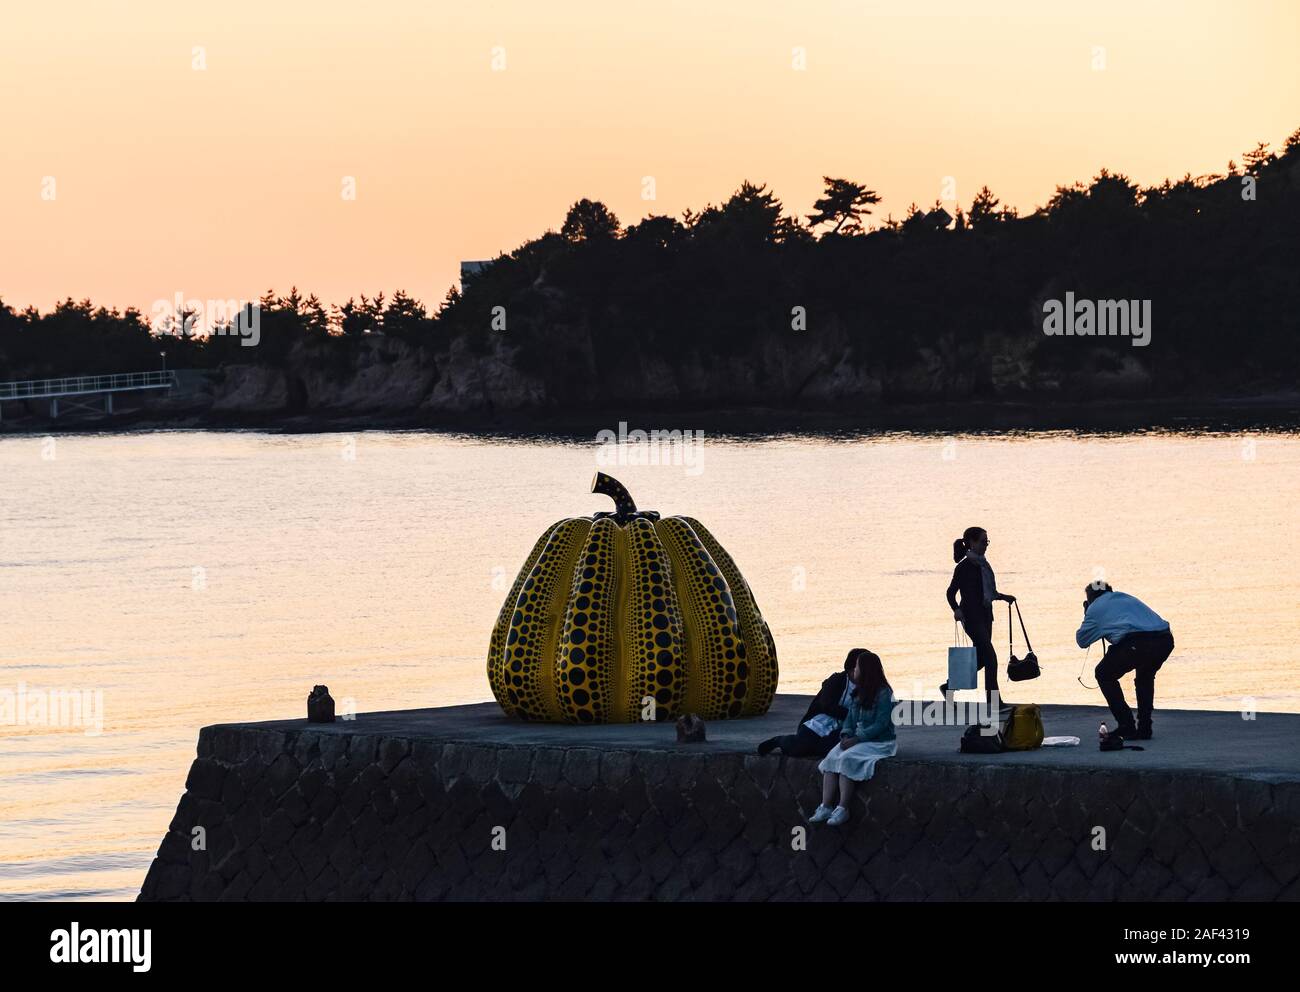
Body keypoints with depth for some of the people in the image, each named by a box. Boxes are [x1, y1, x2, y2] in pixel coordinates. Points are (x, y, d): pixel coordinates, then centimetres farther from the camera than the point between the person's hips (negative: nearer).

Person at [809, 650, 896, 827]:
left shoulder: (884, 694, -12)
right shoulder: (857, 694, 14)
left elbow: (880, 725, -18)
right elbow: (850, 718, 14)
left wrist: (856, 739, -22)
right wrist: (845, 735, -7)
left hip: (879, 742, -7)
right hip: (857, 739, 7)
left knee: (846, 759, -30)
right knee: (831, 757, -18)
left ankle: (842, 810, -28)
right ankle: (825, 807, -23)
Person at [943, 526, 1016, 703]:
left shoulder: (982, 564, 12)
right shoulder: (964, 566, -11)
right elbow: (951, 592, -11)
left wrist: (1004, 597, 13)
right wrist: (956, 610, -25)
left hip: (985, 614, 9)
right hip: (971, 616, -9)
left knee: (980, 659, 12)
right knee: (990, 657, -12)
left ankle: (948, 687, 26)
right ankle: (993, 702, -8)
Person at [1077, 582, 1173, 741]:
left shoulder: (1095, 607, 19)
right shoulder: (1127, 598, 36)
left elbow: (1081, 640, 24)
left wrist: (1087, 615, 39)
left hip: (1137, 642, -6)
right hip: (1165, 639, 6)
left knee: (1104, 675, 16)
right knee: (1145, 676, 34)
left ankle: (1126, 727, 10)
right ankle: (1144, 728, 27)